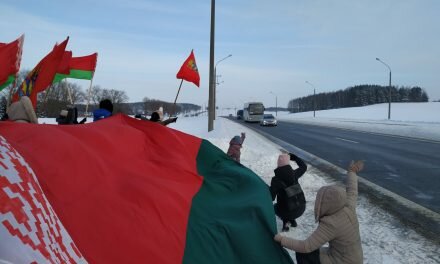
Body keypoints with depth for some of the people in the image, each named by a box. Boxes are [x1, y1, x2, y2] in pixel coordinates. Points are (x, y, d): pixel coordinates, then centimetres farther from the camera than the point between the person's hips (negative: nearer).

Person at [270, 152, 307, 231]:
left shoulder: (276, 180, -21)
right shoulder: (294, 174, -9)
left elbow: (271, 198, -19)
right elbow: (304, 166, 12)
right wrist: (294, 157, 18)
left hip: (289, 211, -4)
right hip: (301, 208, 4)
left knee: (274, 207, 29)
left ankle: (286, 222, 11)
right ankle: (292, 221, 29)